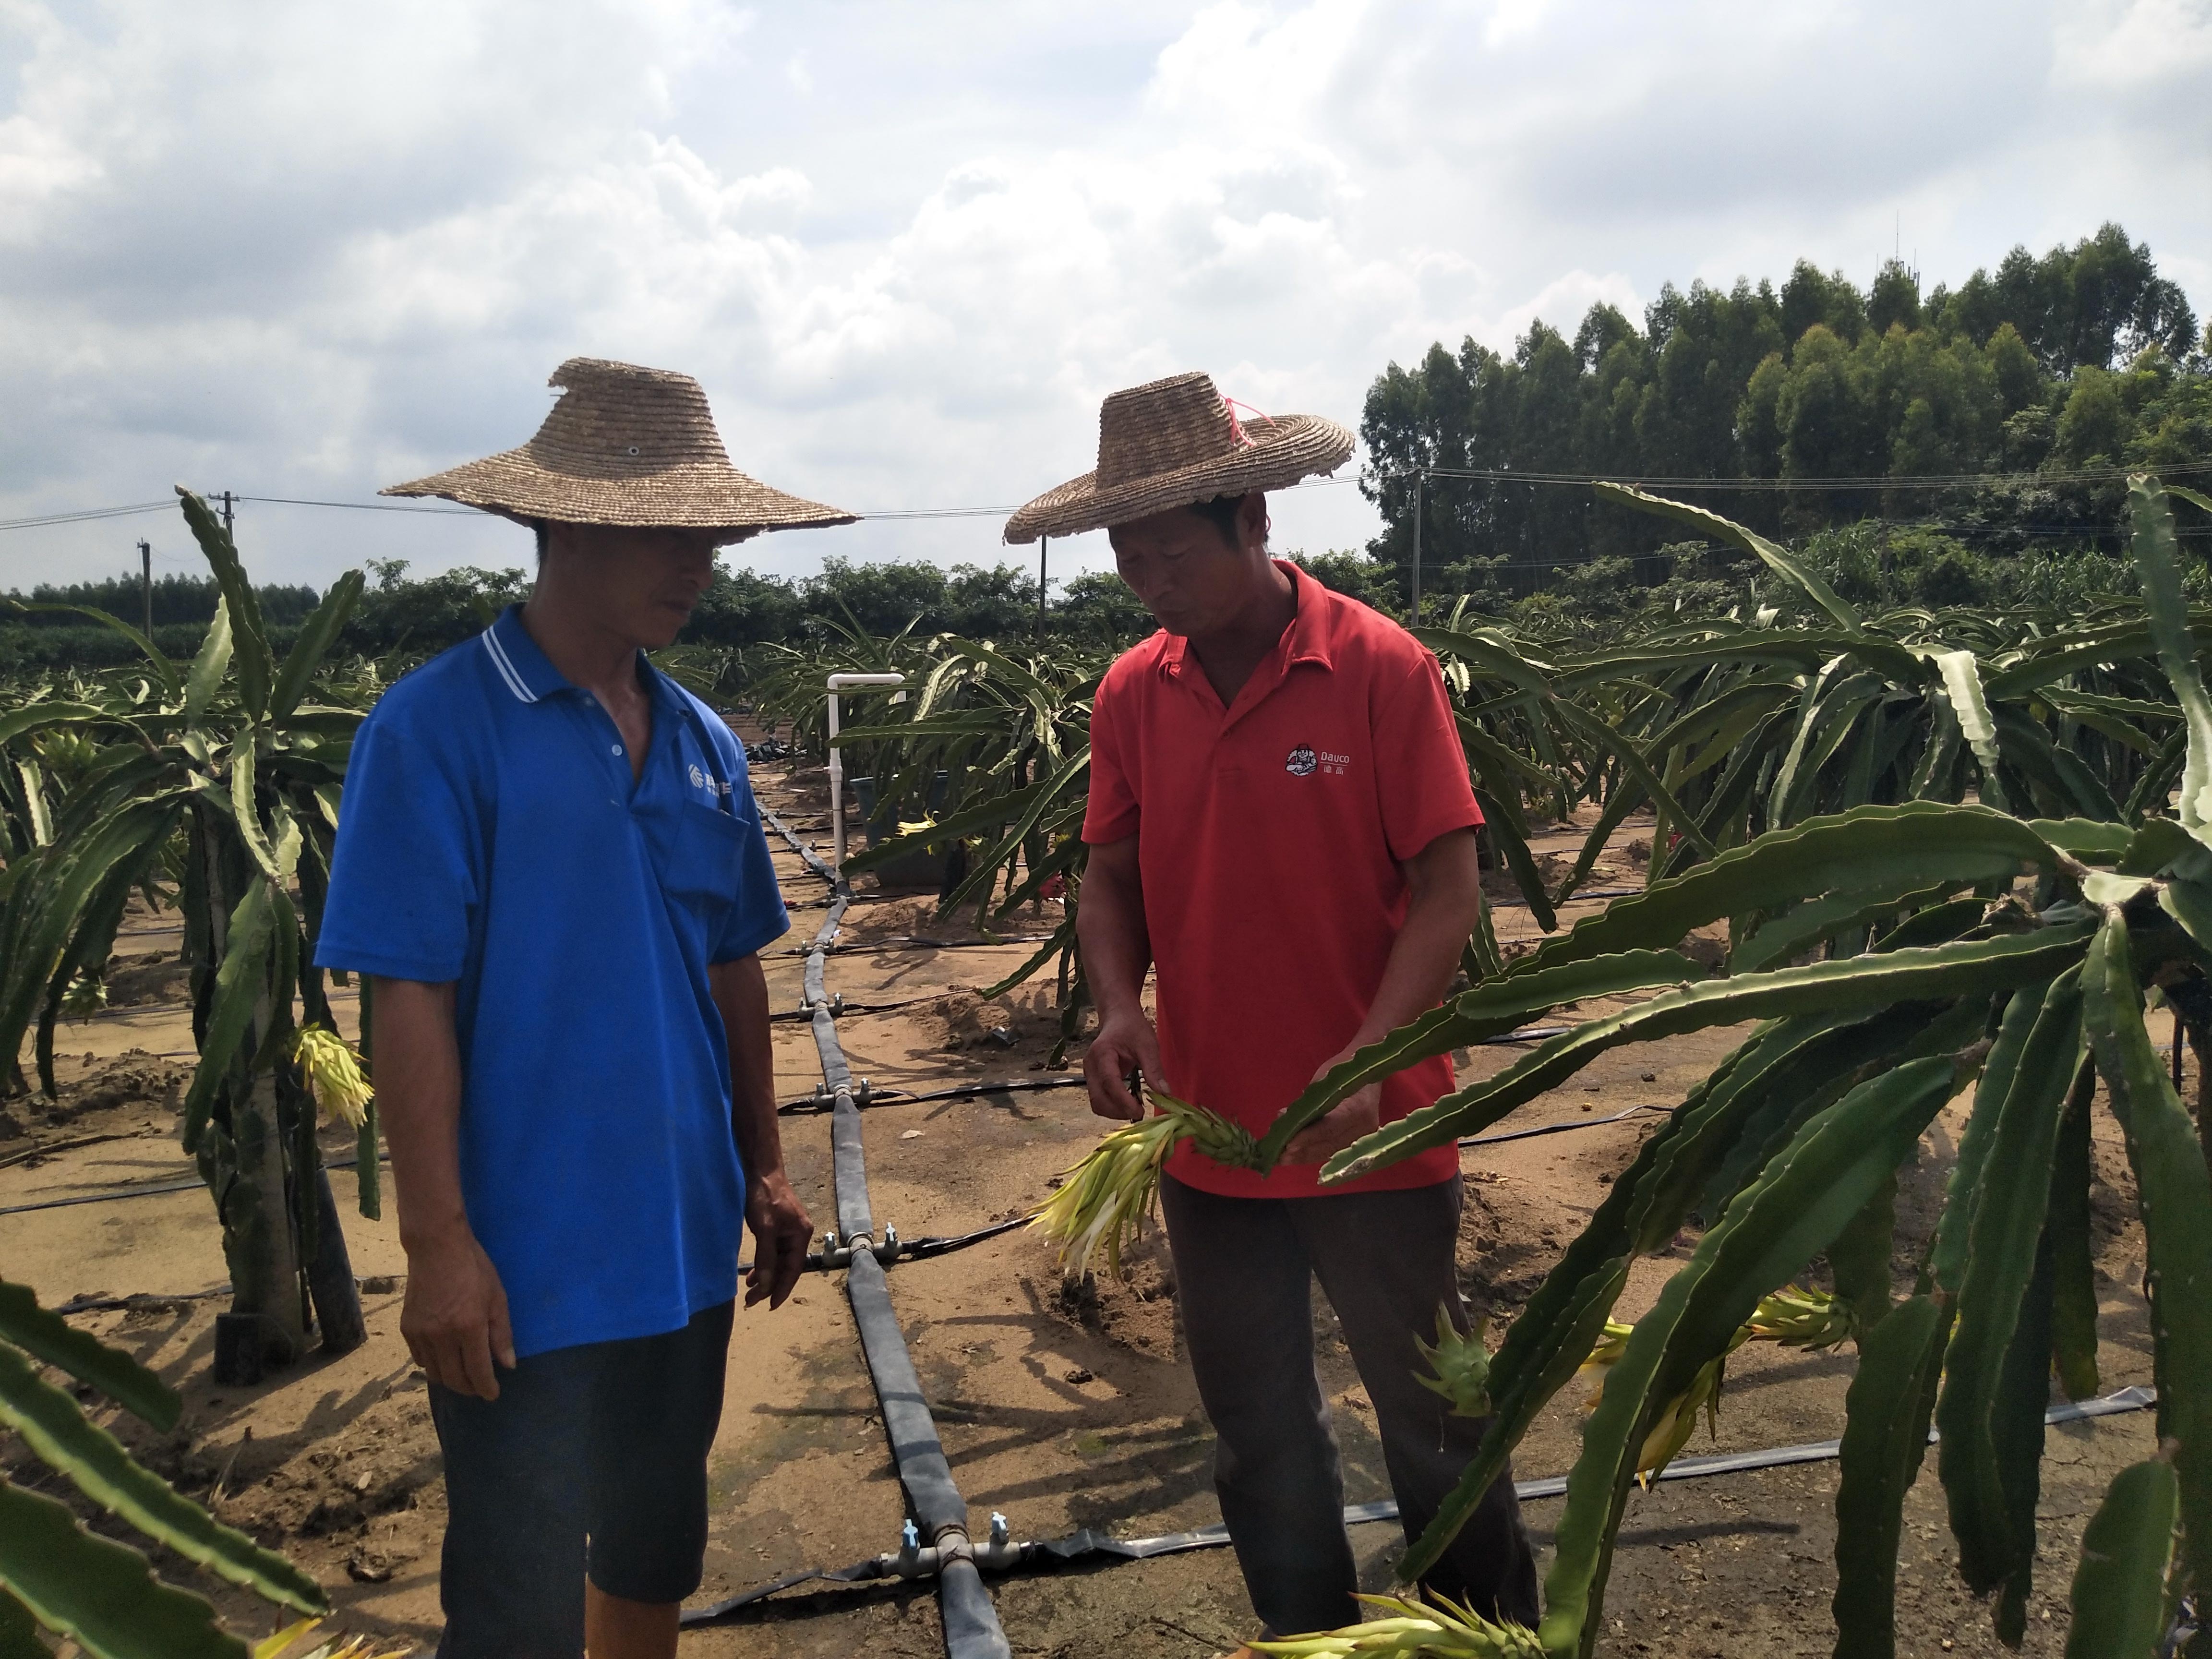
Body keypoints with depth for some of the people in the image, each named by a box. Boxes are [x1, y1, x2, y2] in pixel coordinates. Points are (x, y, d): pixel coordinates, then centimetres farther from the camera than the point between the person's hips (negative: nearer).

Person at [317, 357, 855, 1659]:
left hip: (688, 1247, 6)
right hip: (524, 1271, -6)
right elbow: (408, 999, -16)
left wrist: (765, 1166, 13)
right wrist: (439, 1245, -17)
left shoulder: (703, 744, 5)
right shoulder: (438, 728, -14)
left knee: (658, 1551, 23)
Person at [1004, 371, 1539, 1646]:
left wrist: (1365, 1060, -24)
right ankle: (1310, 1637, 40)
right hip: (1208, 1136, 4)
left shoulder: (1381, 669, -13)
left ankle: (1499, 1632, 38)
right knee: (1260, 1438, 18)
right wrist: (1119, 1007, -13)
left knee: (1433, 1421, 14)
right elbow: (1113, 878, 6)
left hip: (1375, 1134, -4)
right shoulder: (1131, 692, 0)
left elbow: (1449, 887, -13)